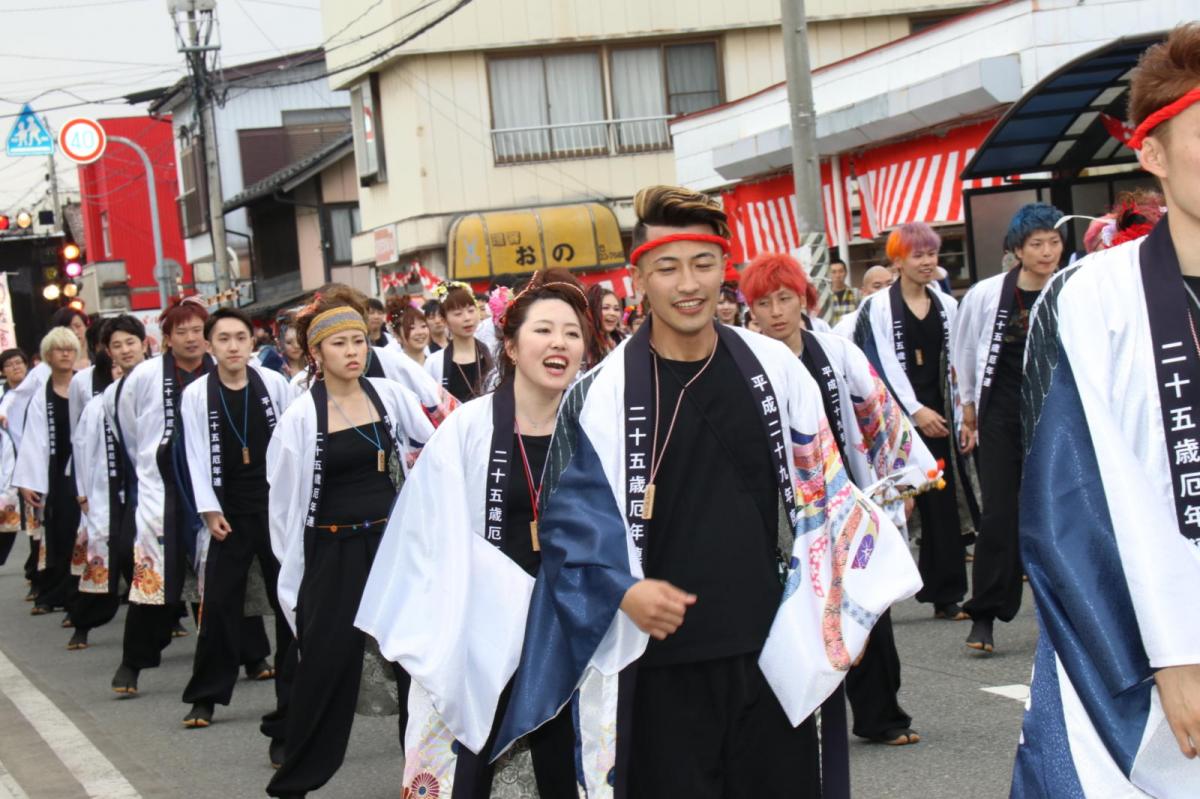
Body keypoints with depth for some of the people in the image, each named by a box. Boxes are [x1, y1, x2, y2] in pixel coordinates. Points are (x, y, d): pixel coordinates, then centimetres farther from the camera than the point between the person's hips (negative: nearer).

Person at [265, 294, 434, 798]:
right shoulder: (302, 415, -9)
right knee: (326, 663, 0)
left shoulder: (390, 396, -1)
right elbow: (284, 498, -4)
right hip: (333, 551, -3)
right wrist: (292, 570, -3)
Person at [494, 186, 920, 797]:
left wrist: (840, 616, 10)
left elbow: (822, 492, 12)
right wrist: (622, 591, -18)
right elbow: (570, 521, -1)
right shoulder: (601, 396, -4)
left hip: (772, 650, 3)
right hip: (662, 662, -2)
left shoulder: (773, 368, 4)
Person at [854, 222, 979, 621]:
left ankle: (946, 595, 7)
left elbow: (955, 364, 11)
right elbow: (886, 364, -9)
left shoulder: (947, 306, 12)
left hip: (938, 415, 4)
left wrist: (966, 418, 5)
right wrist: (916, 410, -16)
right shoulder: (879, 306, -2)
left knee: (943, 503, 3)